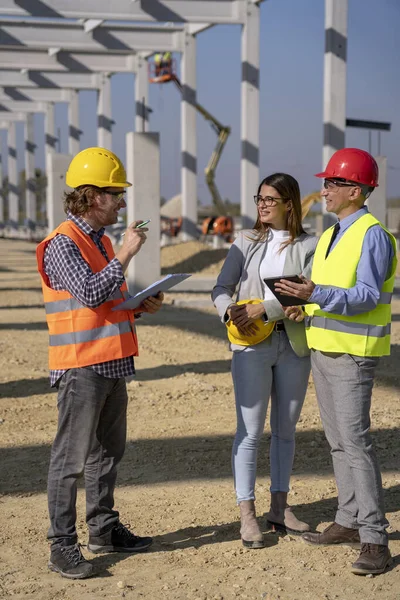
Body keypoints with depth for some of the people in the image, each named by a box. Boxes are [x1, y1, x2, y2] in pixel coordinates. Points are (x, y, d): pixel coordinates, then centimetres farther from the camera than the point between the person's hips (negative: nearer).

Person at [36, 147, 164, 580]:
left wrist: (140, 305, 7)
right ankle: (62, 546, 1)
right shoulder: (62, 243, -12)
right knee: (71, 458, -5)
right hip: (81, 366, -9)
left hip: (111, 364, 9)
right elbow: (89, 293, -24)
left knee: (107, 451, 16)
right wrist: (125, 255, -20)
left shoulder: (100, 240, 17)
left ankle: (104, 530, 27)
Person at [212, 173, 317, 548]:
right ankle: (247, 514, 2)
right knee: (250, 430, -2)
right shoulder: (246, 241, 6)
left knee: (285, 429, 11)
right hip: (252, 345, -1)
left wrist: (264, 307, -20)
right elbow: (221, 288, 4)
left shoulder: (308, 246, 1)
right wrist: (229, 311, -17)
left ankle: (279, 507, 22)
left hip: (293, 344, 1)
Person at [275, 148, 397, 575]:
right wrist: (303, 304, 2)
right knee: (337, 441, 13)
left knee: (355, 442, -11)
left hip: (353, 353, -9)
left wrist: (317, 295, -32)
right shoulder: (329, 236, 16)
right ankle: (348, 522, 23)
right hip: (321, 348, 9)